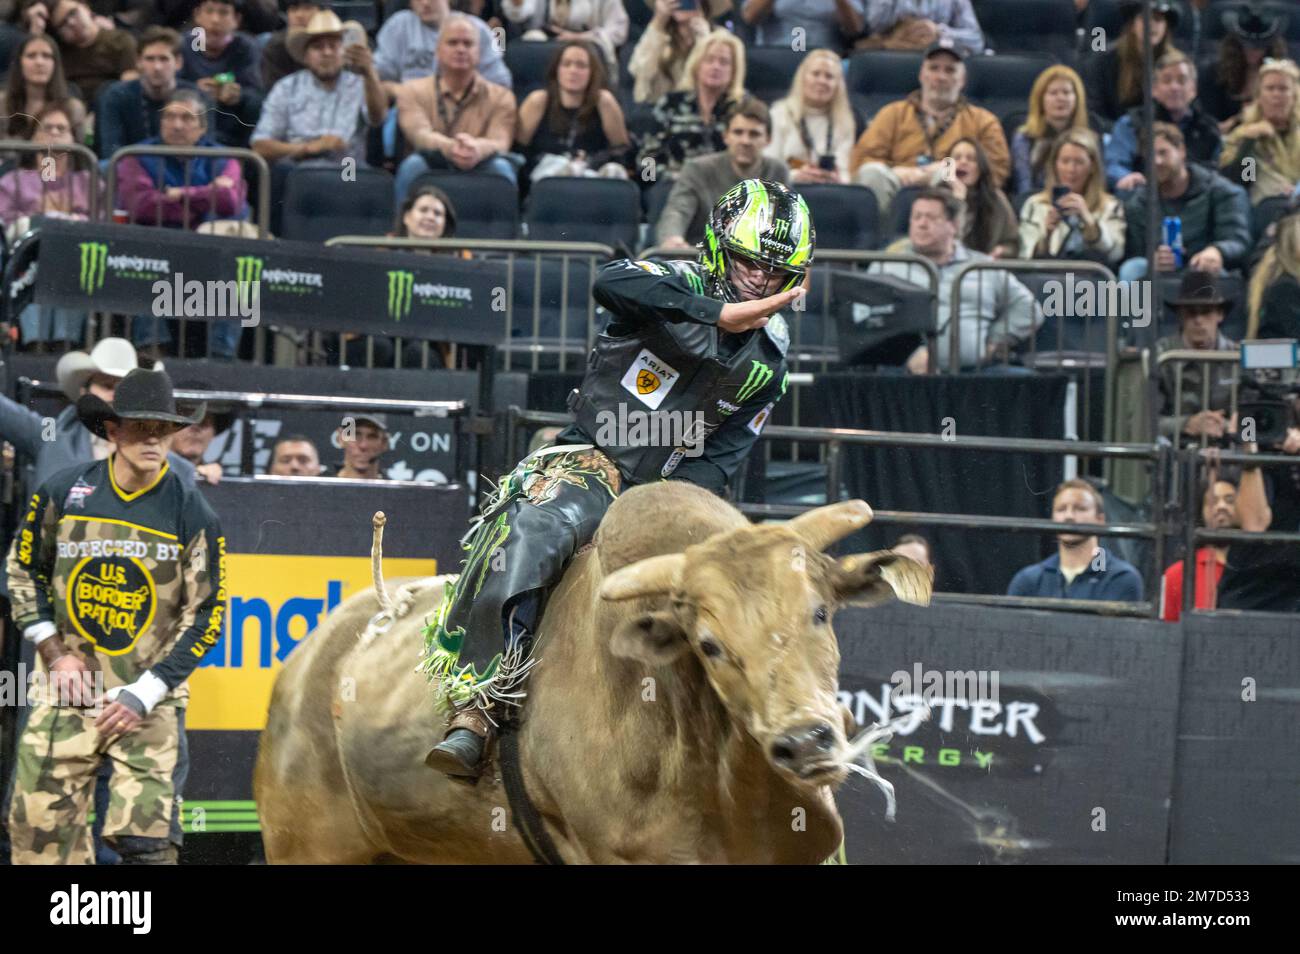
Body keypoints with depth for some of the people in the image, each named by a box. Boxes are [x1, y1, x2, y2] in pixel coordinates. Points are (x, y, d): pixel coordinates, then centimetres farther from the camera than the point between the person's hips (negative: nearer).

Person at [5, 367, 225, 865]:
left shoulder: (191, 514, -2)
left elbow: (205, 615, 0)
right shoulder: (62, 493, 1)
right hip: (69, 690, 2)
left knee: (146, 835, -11)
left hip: (150, 700, -2)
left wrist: (145, 693, -8)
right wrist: (54, 652, 2)